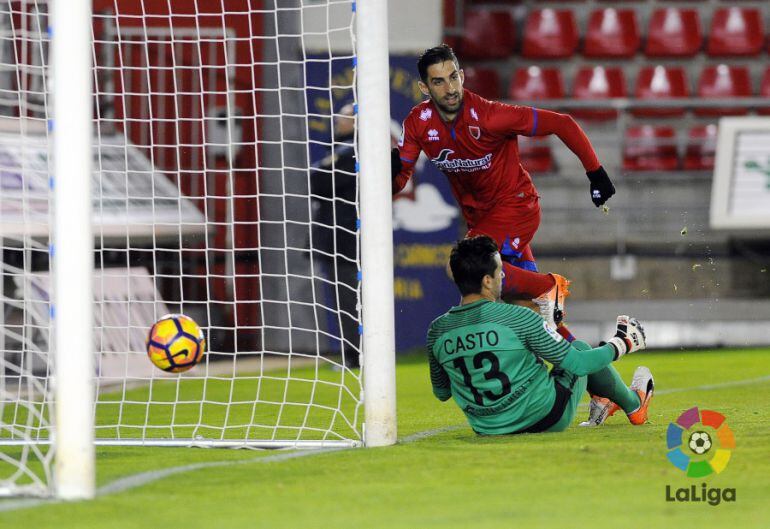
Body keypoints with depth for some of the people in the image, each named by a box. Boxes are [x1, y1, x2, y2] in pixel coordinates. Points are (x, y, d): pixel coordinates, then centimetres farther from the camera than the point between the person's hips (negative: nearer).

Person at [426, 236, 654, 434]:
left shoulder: (437, 330, -7)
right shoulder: (518, 318, -21)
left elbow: (441, 392, 7)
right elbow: (578, 364, -13)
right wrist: (623, 343, 4)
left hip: (486, 429, 5)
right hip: (545, 419, -5)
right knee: (579, 348, 22)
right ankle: (633, 405, 44)